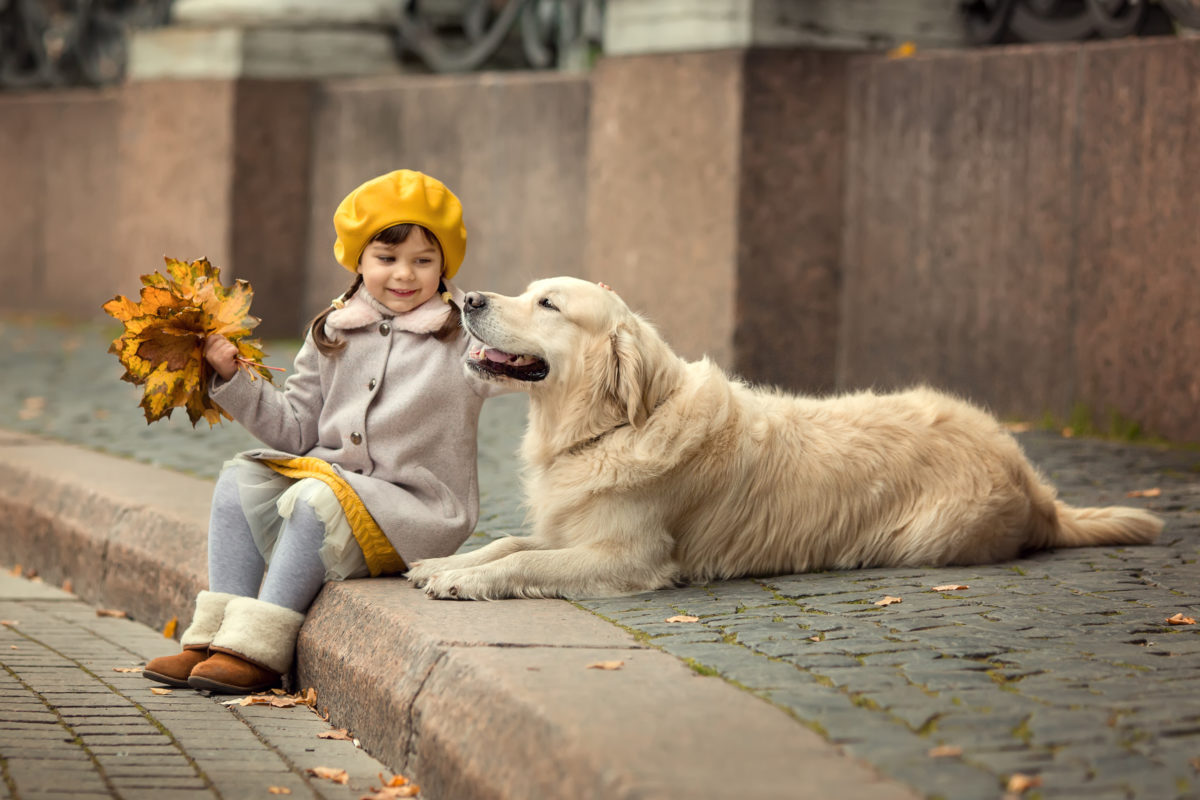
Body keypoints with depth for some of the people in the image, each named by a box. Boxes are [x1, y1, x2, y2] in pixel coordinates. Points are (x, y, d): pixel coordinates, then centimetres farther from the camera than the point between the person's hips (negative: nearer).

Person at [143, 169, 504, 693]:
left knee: (317, 498, -30)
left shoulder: (464, 334, -2)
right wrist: (234, 379, 2)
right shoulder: (333, 335, 11)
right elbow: (295, 429, 11)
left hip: (418, 506, -6)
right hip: (330, 475, 6)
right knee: (239, 481, -10)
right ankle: (219, 634, -14)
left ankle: (260, 650, -25)